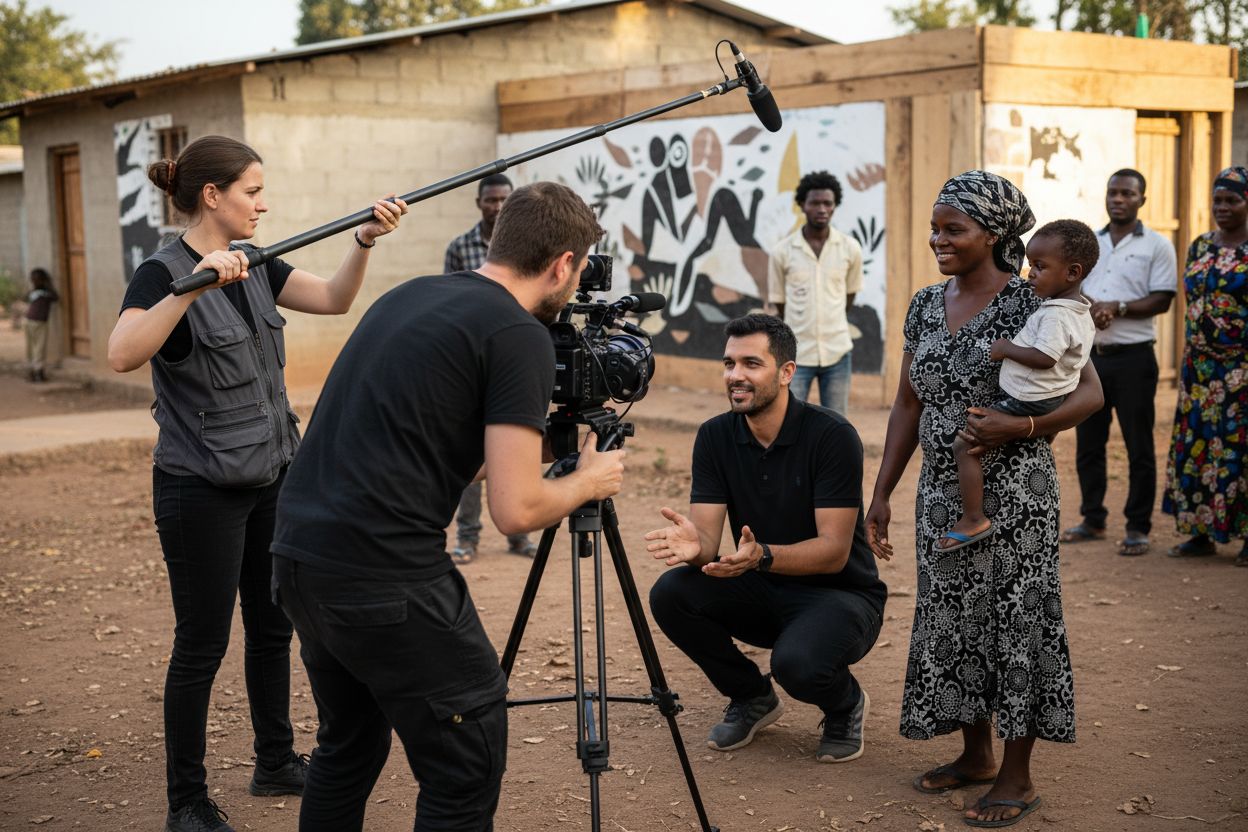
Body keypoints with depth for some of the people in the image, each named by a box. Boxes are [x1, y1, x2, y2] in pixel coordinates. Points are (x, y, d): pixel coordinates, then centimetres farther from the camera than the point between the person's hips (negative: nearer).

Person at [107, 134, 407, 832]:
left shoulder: (254, 265, 7)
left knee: (273, 625, 17)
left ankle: (276, 762, 33)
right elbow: (123, 355, -34)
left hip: (271, 478, 8)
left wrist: (365, 240, -14)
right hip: (202, 488, -8)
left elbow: (334, 299, 1)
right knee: (203, 643, 1)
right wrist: (195, 285, -44)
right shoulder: (162, 273, -16)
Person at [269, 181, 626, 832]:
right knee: (467, 773, 3)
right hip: (385, 578, -9)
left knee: (347, 747, 25)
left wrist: (525, 433, 33)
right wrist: (588, 481, 7)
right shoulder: (520, 336, -8)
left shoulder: (410, 295, 16)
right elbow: (516, 510, -13)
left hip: (298, 555, 9)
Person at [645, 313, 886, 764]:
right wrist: (694, 546, -37)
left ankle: (846, 704, 4)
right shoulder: (715, 436, -5)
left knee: (797, 662, -35)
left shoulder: (831, 435, -20)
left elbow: (834, 551, -23)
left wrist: (762, 555, -41)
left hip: (839, 594, -5)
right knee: (670, 594, -20)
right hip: (762, 592, 5)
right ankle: (751, 697, 6)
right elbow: (707, 536, -12)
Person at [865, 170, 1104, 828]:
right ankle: (976, 754, 28)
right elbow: (907, 406, 13)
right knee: (951, 620, 11)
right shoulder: (925, 306, 9)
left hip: (1013, 492, -6)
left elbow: (1089, 393, -9)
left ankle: (1017, 776, 13)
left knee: (1013, 620, 0)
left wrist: (1017, 426, -24)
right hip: (942, 490, 6)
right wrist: (882, 494, 10)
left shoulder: (1030, 304, -9)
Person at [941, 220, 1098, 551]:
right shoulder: (1081, 312, 10)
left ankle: (974, 519, -11)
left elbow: (1044, 357, -31)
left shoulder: (1055, 314, -22)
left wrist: (1006, 349, -17)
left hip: (1027, 403, -11)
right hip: (1053, 397, 11)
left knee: (964, 444, -11)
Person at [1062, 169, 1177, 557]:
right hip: (1090, 355, 5)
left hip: (1133, 358, -5)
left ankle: (1138, 528, 8)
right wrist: (1085, 305, -11)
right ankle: (1093, 520, 22)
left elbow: (1162, 300, -8)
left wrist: (1117, 308, -19)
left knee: (1138, 448, 0)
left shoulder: (1157, 245, -1)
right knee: (1088, 444, 10)